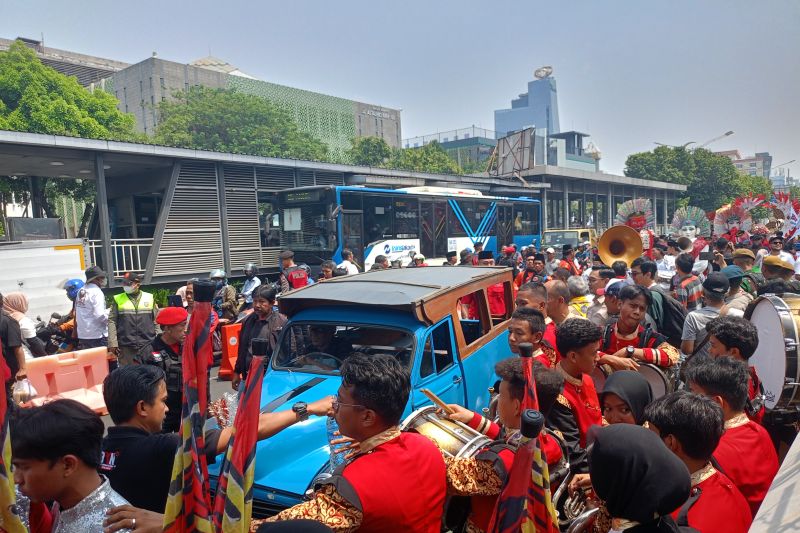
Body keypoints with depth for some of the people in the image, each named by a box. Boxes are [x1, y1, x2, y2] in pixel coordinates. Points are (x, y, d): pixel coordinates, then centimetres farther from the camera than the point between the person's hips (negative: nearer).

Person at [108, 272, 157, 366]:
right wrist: (113, 343, -5)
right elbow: (112, 321, 2)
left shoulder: (149, 298, 8)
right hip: (126, 347, -1)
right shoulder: (118, 299, 6)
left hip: (147, 345, 1)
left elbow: (156, 321, 10)